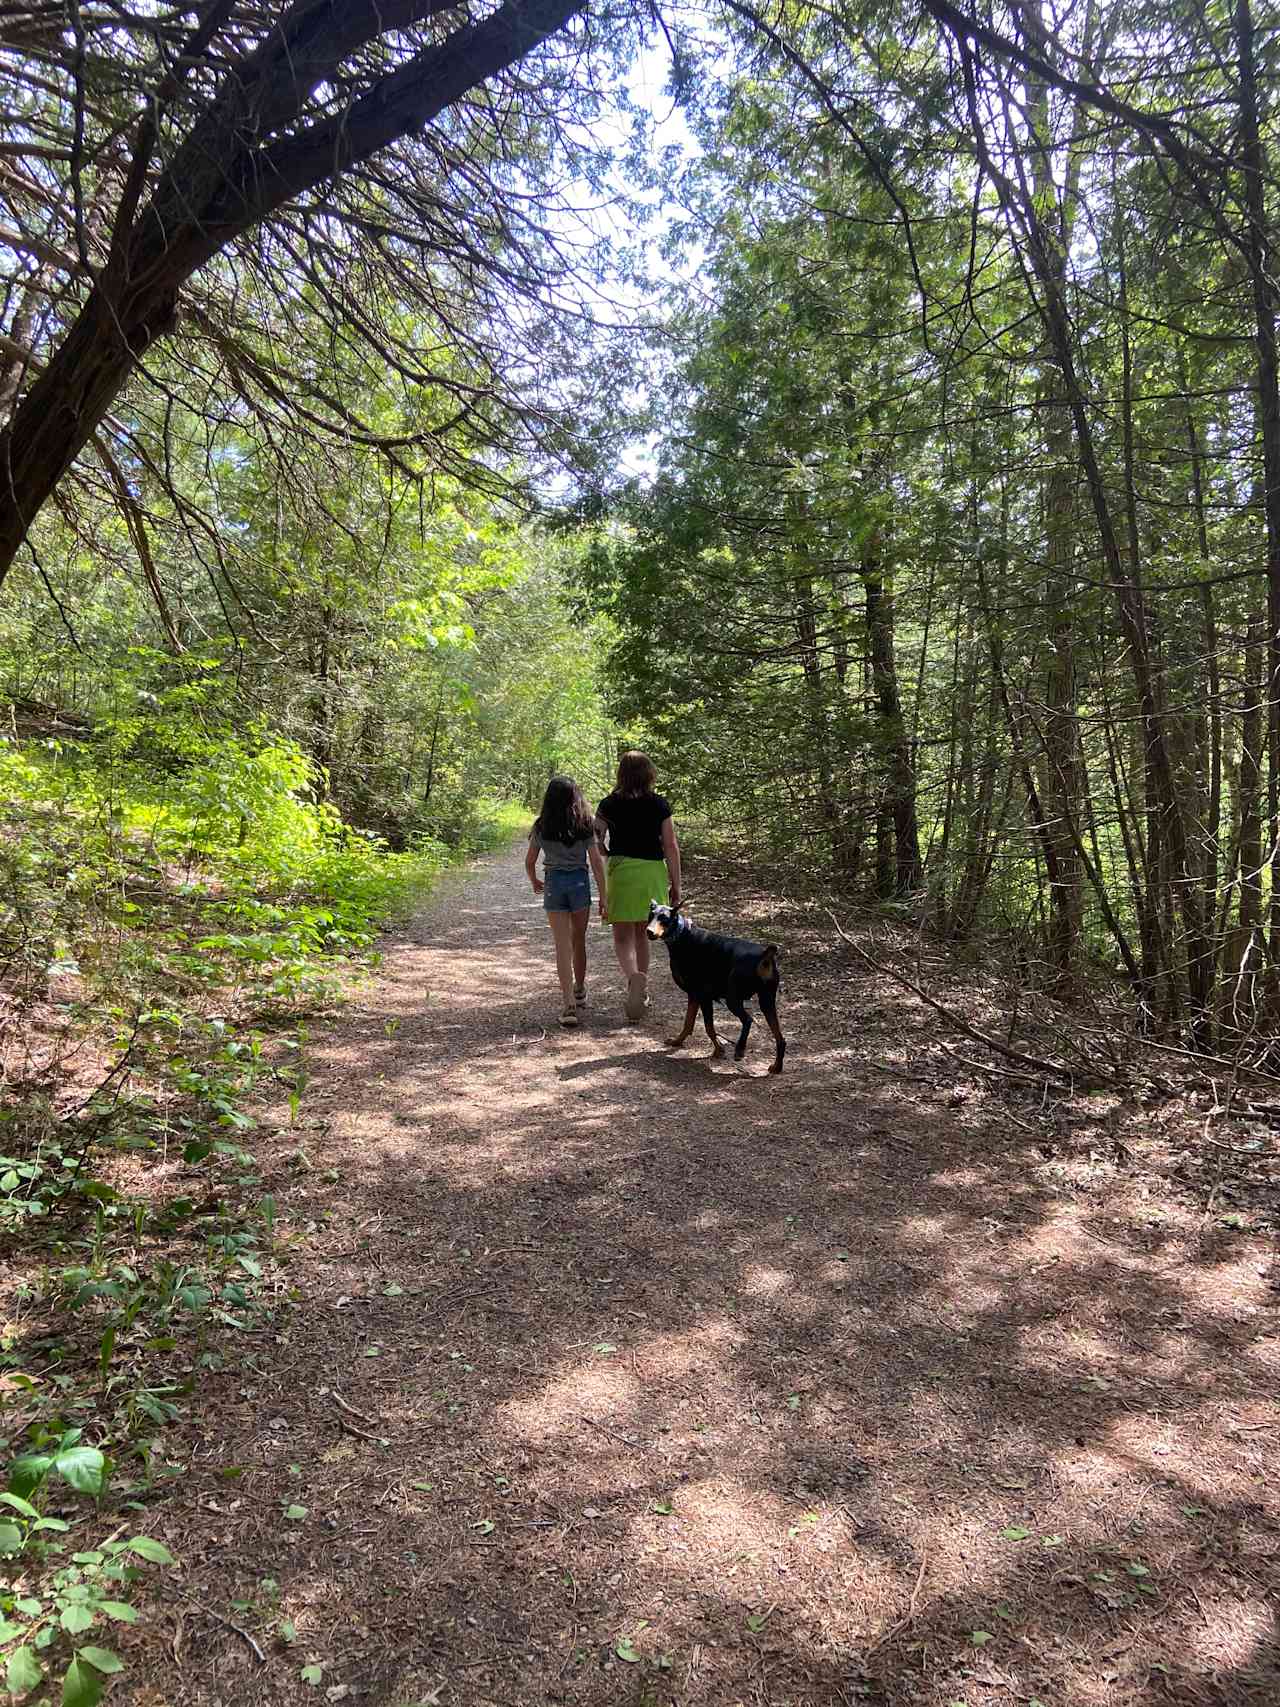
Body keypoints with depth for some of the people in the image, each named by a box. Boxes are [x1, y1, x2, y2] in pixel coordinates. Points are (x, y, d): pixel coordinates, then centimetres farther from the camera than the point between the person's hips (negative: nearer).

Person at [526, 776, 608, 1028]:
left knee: (562, 947, -1)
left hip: (554, 883, -1)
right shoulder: (585, 825, -1)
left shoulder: (541, 826, 0)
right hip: (580, 883, 1)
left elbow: (529, 861, 6)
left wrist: (535, 882, 26)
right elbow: (596, 862, -5)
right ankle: (579, 992, 35)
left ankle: (569, 1004, -10)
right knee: (579, 942, 17)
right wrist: (603, 898, -2)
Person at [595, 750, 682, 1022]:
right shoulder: (660, 805, -1)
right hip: (653, 872, 2)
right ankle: (641, 991, 25)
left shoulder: (609, 805, -2)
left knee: (623, 937, 3)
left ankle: (634, 976, -26)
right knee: (641, 933, 18)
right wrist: (676, 885, 5)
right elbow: (671, 847, -1)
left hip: (620, 870, -2)